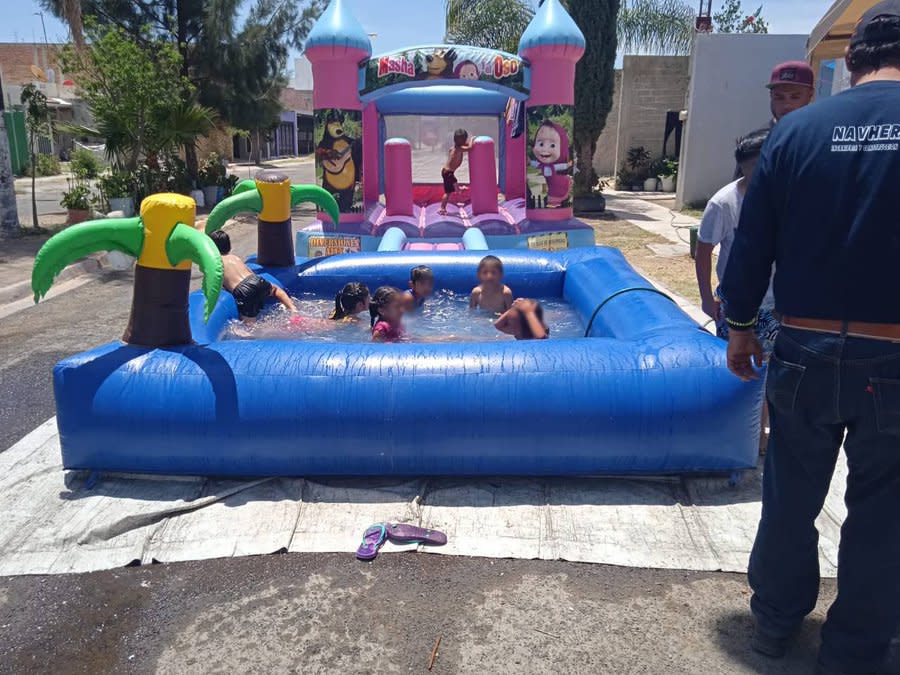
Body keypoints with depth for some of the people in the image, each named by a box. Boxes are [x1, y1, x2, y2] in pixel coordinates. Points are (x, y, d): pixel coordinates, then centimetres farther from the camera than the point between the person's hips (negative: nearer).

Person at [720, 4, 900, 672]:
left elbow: (752, 243, -2)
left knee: (791, 497, 18)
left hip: (806, 353, 2)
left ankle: (776, 619, 36)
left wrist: (741, 327, 10)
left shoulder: (797, 129, -3)